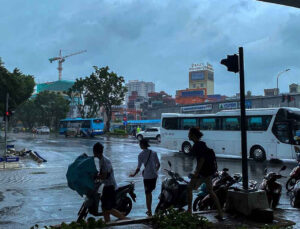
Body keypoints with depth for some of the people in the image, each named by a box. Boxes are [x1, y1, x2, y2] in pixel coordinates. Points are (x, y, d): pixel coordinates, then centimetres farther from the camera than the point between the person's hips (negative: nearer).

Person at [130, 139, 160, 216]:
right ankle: (149, 210, 29)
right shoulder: (153, 153, 4)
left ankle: (149, 212, 14)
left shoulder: (141, 154, -9)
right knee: (149, 192, 20)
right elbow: (158, 164, 9)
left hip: (147, 176, -5)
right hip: (154, 175, 5)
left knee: (148, 194, 7)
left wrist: (133, 174, 6)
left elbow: (138, 168, -10)